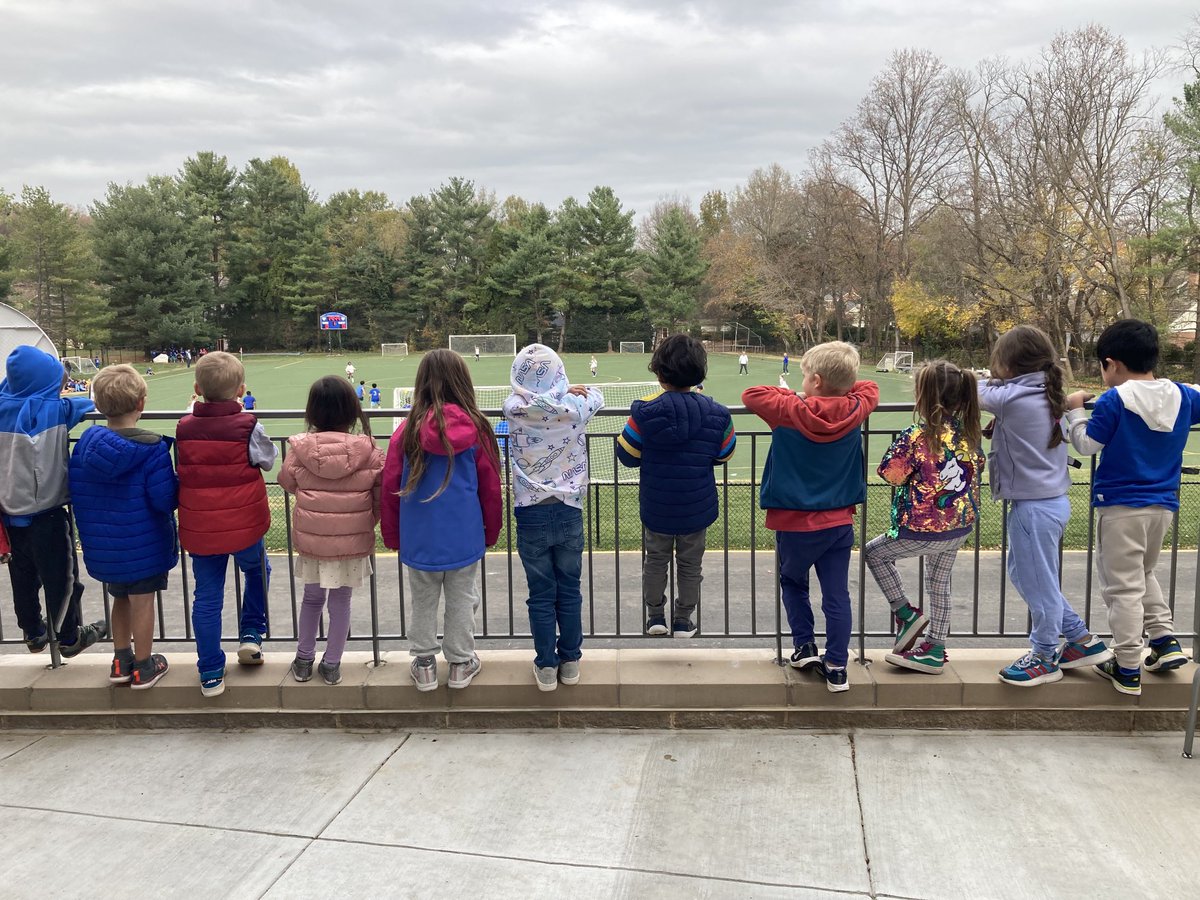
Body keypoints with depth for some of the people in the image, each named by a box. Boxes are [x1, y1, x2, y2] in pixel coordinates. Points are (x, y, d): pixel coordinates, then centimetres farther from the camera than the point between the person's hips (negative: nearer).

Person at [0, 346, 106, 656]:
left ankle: (33, 633, 33)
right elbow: (87, 406, 1)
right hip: (45, 512, -6)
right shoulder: (53, 409, -15)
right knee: (60, 576, 8)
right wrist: (94, 401, 18)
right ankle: (69, 637, 20)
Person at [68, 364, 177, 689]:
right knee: (142, 601, 8)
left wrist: (91, 528, 18)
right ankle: (143, 667, 19)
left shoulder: (86, 442, -3)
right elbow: (165, 498, -21)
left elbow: (75, 492, 4)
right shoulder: (153, 448, -20)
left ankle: (121, 661, 32)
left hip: (103, 546, 5)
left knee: (120, 598, 21)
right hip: (143, 545, -5)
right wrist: (180, 478, -3)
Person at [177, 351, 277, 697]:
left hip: (199, 529, 2)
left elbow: (183, 470, 11)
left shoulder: (184, 429, -3)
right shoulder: (248, 428, -12)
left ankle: (211, 674, 15)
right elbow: (268, 461, 3)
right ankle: (251, 634, 26)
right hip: (244, 525, -2)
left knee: (207, 597, 10)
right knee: (257, 571, 28)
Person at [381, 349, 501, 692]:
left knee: (423, 602, 15)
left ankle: (424, 666, 26)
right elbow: (491, 488, -2)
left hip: (419, 538, 0)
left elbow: (390, 488, -3)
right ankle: (461, 664, 26)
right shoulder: (476, 428, -9)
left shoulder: (408, 429, -10)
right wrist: (491, 532, 13)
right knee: (461, 601, 14)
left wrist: (391, 535, 11)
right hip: (465, 537, 0)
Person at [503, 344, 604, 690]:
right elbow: (595, 395, 15)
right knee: (569, 591, 13)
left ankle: (546, 667, 17)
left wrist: (565, 391, 20)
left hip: (531, 515, 0)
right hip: (568, 511, 1)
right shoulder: (574, 406, -9)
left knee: (541, 595, 9)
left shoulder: (514, 408, -10)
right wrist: (570, 390, 24)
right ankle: (570, 662, 25)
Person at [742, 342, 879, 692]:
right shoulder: (854, 411, -7)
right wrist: (840, 389, 12)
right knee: (837, 595, 7)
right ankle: (836, 667, 10)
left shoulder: (790, 412, -17)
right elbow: (870, 388, 14)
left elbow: (751, 394, -5)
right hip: (840, 522, 2)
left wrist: (795, 395, 2)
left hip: (795, 523, -2)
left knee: (793, 583, 23)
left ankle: (805, 646, 20)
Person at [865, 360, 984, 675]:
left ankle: (906, 613, 17)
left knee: (875, 553, 16)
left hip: (926, 529, -7)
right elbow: (976, 467, 12)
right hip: (961, 526, 7)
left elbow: (890, 474, -14)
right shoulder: (968, 432, -3)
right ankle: (935, 649, 29)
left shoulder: (917, 438, -23)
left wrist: (901, 444, -1)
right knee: (939, 581, 20)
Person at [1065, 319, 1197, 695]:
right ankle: (1165, 639, 19)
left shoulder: (1113, 401, -14)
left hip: (1121, 506, -6)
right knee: (1144, 573, 28)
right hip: (1163, 505, 6)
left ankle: (1128, 670, 6)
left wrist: (1075, 411, 5)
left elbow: (1087, 445, -9)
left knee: (1124, 586, 1)